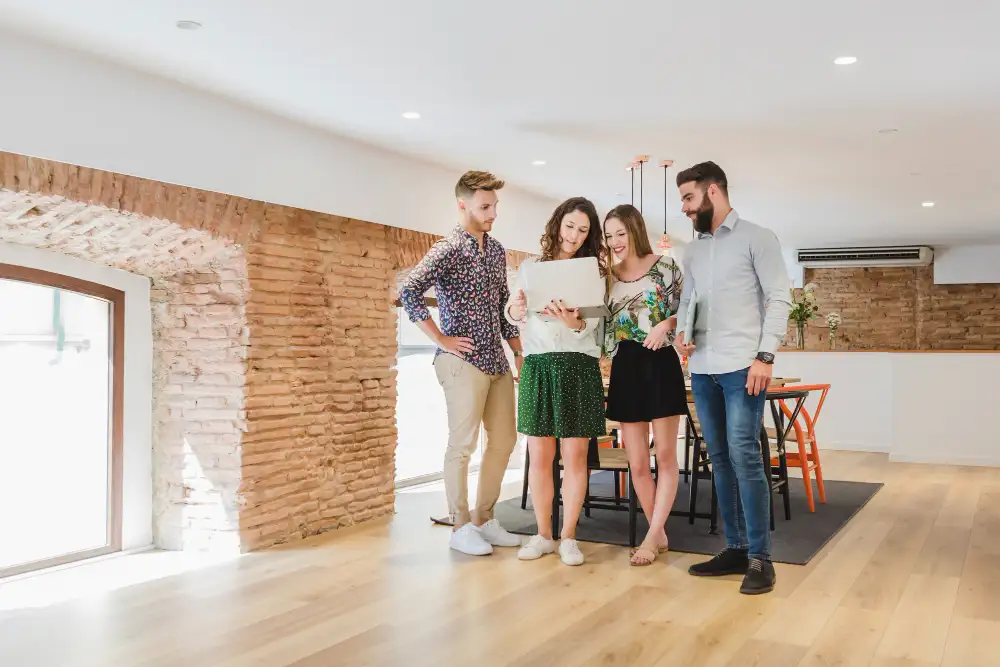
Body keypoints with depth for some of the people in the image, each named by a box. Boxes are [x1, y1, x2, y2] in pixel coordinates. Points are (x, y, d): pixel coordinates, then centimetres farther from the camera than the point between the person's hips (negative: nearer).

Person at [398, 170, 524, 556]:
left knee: (504, 441, 11)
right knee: (463, 444, -2)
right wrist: (441, 339, -19)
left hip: (497, 361, 8)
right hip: (463, 361, -8)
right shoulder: (448, 249, -10)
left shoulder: (496, 250, 14)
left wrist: (519, 353, 16)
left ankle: (484, 519, 24)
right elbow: (409, 292, -22)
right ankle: (460, 528, 10)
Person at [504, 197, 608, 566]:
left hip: (579, 366, -1)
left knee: (575, 455, 1)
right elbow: (513, 316, 7)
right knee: (540, 456, 3)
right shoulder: (529, 267, 11)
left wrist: (574, 322, -28)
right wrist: (515, 309, -17)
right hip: (537, 366, 1)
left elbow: (592, 323, -5)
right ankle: (543, 535, 16)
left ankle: (568, 536, 12)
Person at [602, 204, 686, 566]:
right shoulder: (607, 276, 9)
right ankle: (659, 535, 19)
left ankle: (651, 535, 5)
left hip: (660, 364, -4)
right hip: (625, 368, 4)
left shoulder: (664, 266, -2)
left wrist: (666, 323, -19)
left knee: (665, 455, -1)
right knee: (637, 463, 5)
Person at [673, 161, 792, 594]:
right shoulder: (692, 251, 18)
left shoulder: (756, 238, 1)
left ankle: (759, 557, -2)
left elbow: (779, 298, -5)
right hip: (702, 370, 6)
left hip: (743, 367, -6)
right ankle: (735, 548, 16)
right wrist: (682, 333, 0)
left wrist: (765, 356, -14)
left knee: (744, 456, -10)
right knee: (719, 458, 8)